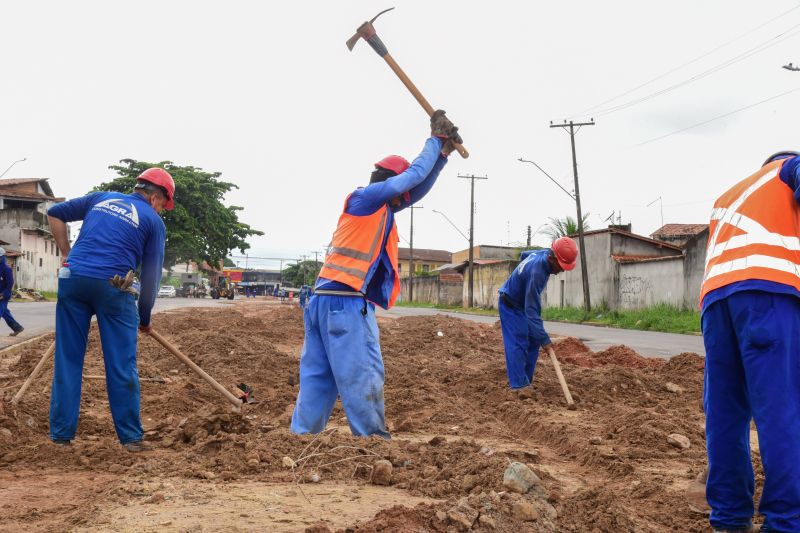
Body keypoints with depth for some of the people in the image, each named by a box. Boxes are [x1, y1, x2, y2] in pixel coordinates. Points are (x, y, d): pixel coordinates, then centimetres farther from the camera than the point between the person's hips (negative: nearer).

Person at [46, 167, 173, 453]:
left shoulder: (101, 198, 21)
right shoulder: (153, 221, 9)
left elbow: (55, 213, 24)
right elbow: (152, 274, 7)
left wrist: (67, 254, 22)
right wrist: (145, 318, 17)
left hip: (72, 278, 4)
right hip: (111, 285, -4)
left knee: (67, 360, 11)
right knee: (122, 365, 3)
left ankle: (61, 433, 15)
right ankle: (131, 437, 8)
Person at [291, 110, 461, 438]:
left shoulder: (376, 208, 24)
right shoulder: (365, 196, -2)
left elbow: (418, 189, 25)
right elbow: (413, 176, 2)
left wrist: (443, 152, 21)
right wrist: (436, 140, 14)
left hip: (324, 299, 10)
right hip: (347, 302, -10)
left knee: (317, 377, 8)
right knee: (362, 377, -6)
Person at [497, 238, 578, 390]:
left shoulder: (542, 253, -10)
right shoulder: (537, 272, -37)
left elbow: (523, 255, 16)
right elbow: (532, 310, -36)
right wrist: (543, 338, -35)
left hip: (523, 303, 9)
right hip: (511, 306, -9)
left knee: (532, 343, 6)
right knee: (518, 344, -16)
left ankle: (526, 381, 10)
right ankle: (519, 386, -17)